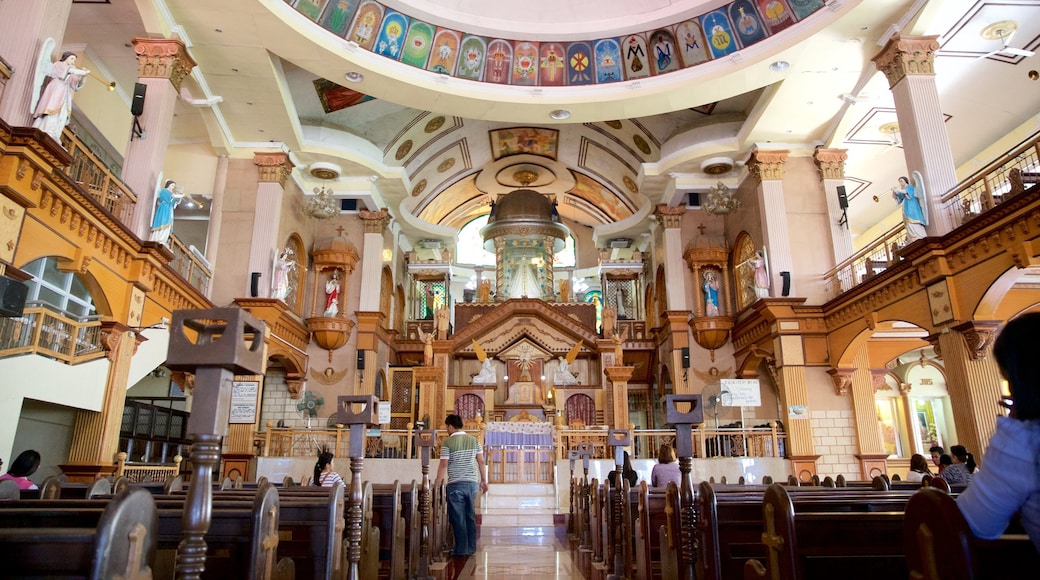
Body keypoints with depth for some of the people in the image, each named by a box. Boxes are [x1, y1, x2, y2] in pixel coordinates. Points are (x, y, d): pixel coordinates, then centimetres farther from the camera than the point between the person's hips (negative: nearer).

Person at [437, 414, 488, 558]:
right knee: (471, 516, 12)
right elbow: (481, 461, 7)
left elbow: (443, 464, -11)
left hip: (456, 484, -5)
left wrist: (438, 483, -5)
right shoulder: (473, 440, 7)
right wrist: (483, 480, 15)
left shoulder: (447, 442, -8)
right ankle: (471, 548, 16)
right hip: (472, 483, 5)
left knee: (458, 518, 3)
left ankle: (461, 549, 6)